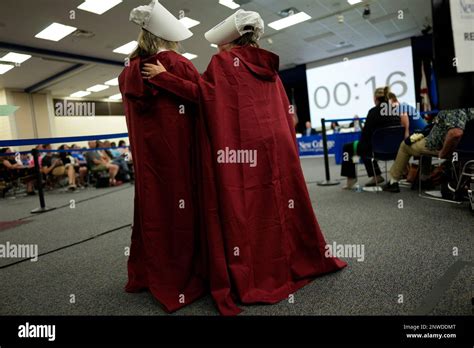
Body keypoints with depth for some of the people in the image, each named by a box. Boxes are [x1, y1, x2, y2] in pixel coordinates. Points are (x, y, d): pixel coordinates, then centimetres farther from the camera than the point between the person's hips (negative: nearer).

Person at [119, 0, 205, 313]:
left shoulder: (128, 73, 9)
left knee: (150, 205, 12)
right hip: (178, 149, -5)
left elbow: (133, 116, 16)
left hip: (145, 151, 6)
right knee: (182, 206, 2)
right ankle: (183, 276, 12)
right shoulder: (177, 64, -9)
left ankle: (146, 274, 23)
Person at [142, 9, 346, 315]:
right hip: (277, 145, 6)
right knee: (280, 203, 15)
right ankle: (305, 259, 29)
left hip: (245, 148, -6)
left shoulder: (225, 60, 2)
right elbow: (286, 112, 19)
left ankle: (249, 280, 6)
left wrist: (163, 77, -2)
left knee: (243, 209, -1)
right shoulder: (269, 66, 19)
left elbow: (200, 92, -10)